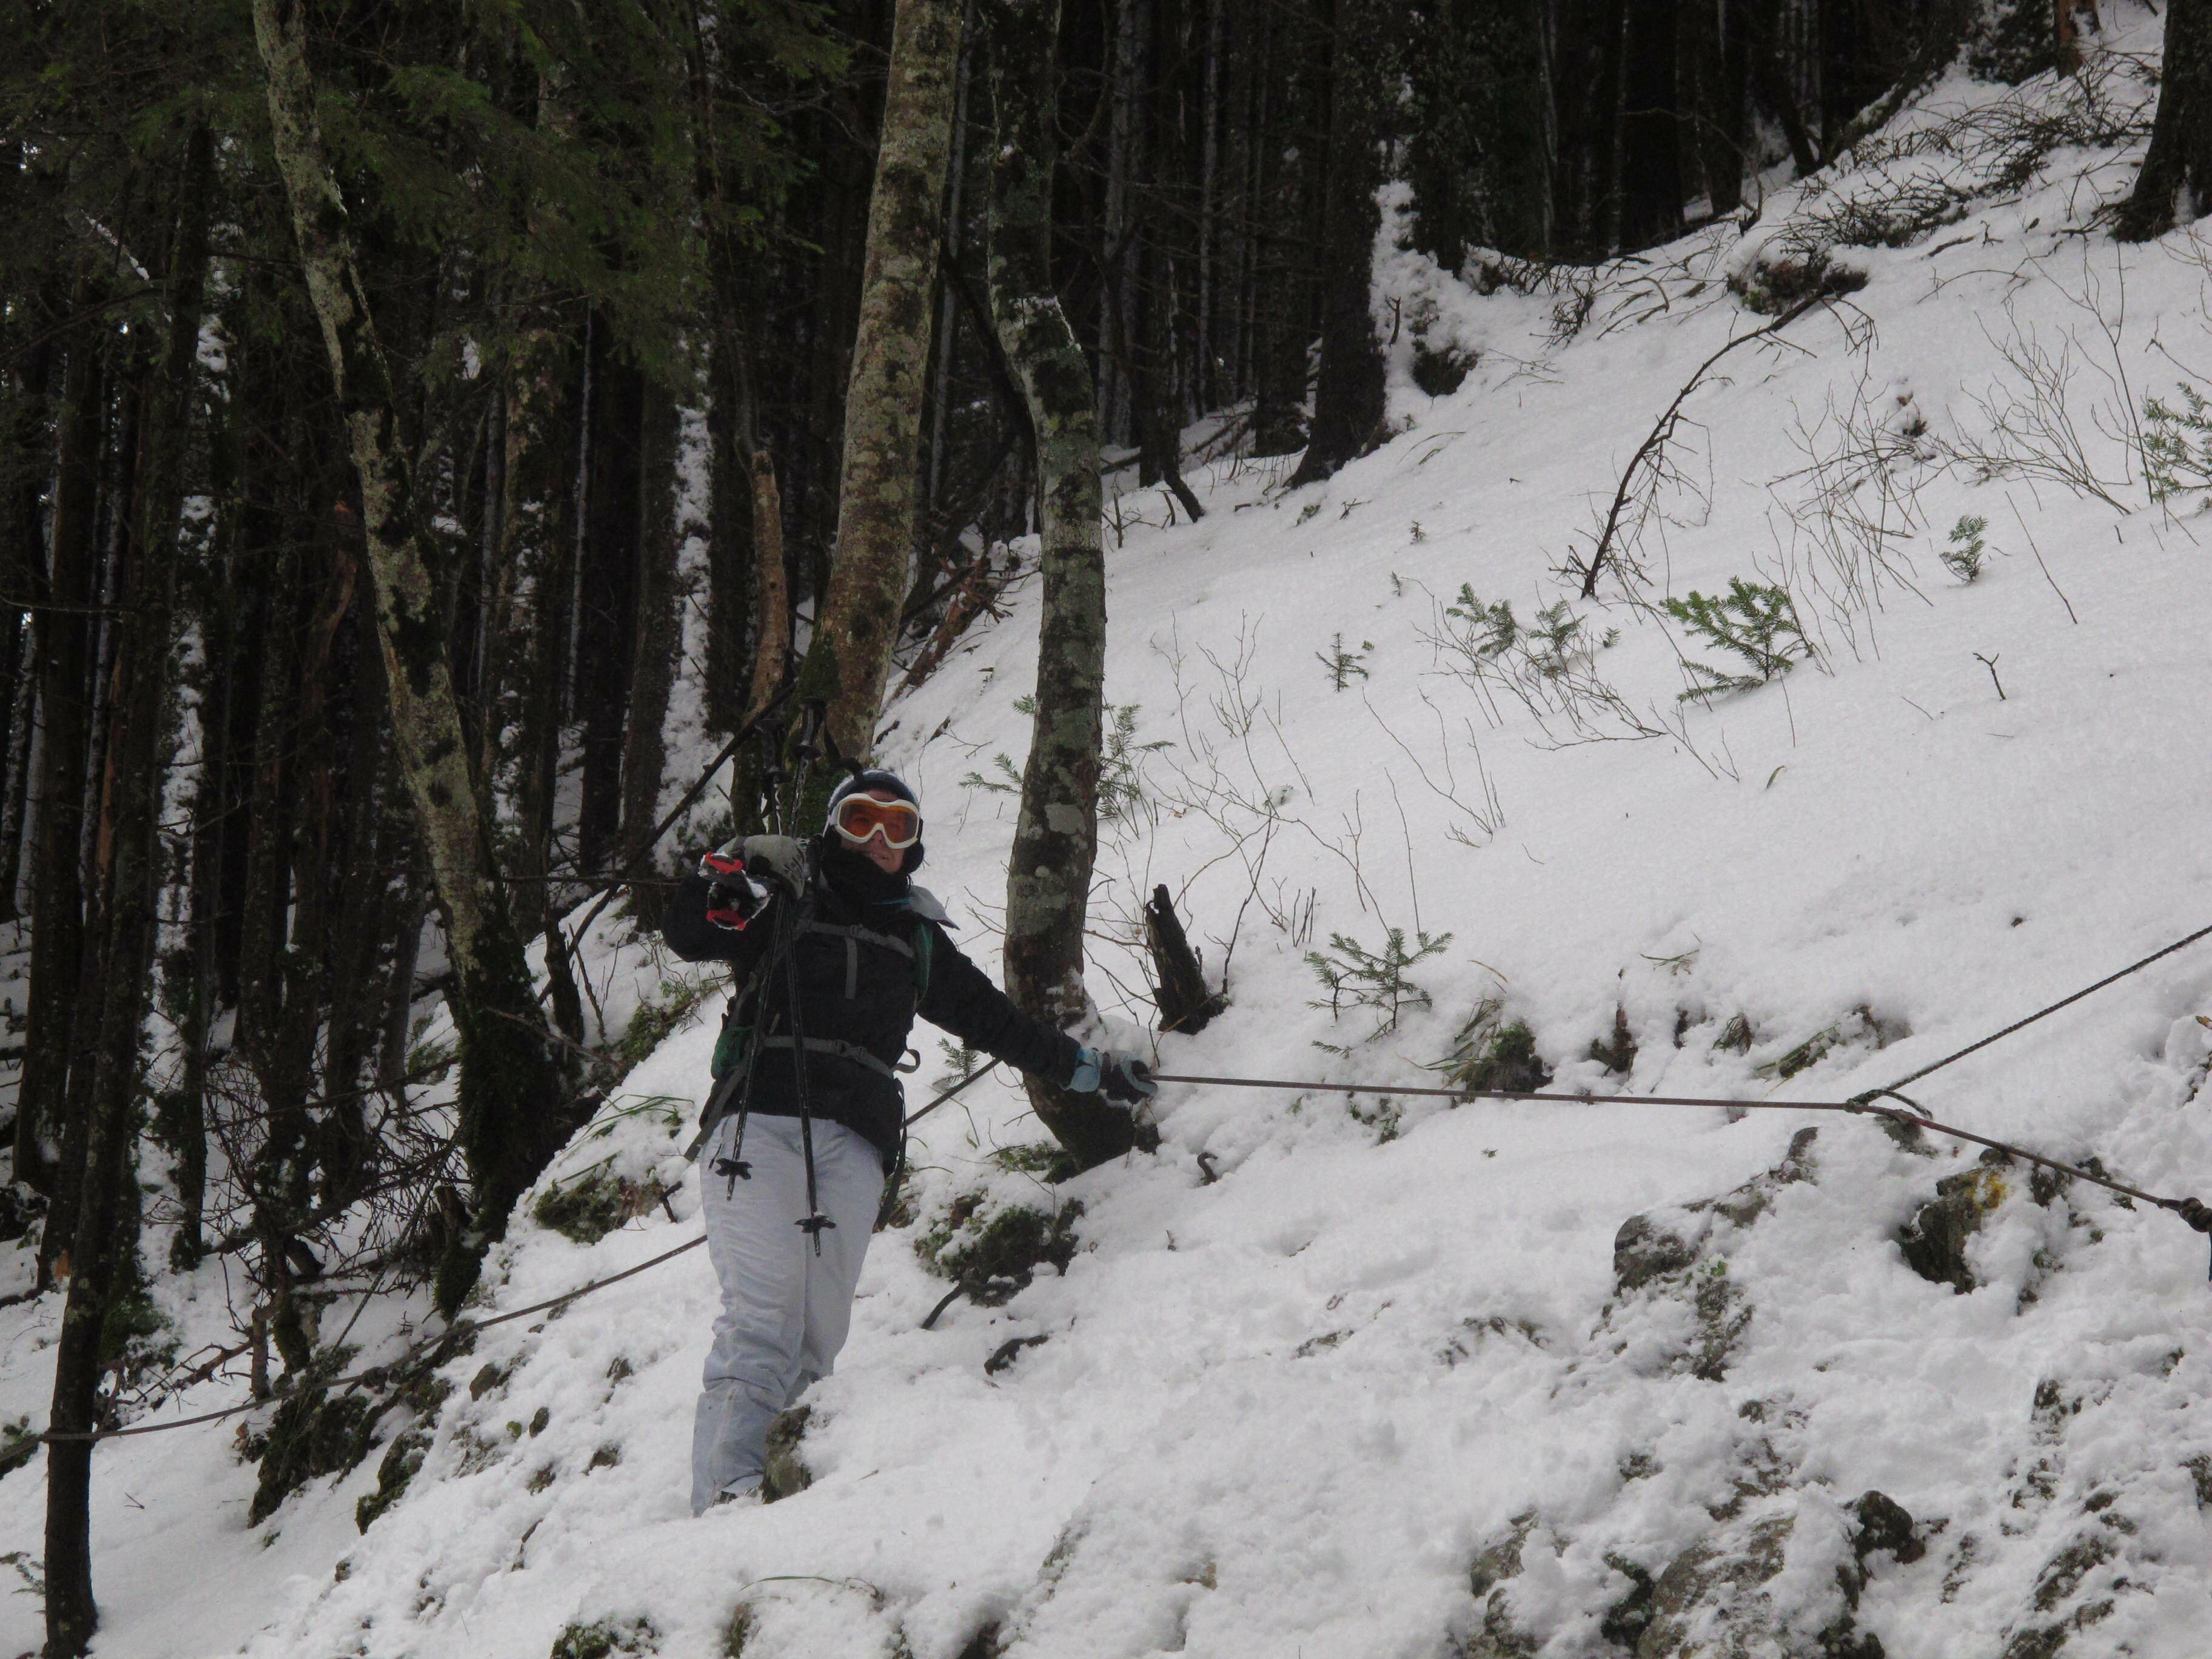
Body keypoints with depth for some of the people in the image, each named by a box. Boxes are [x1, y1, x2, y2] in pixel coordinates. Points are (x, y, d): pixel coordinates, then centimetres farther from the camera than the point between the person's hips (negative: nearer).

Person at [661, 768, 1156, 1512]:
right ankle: (724, 1499, -28)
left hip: (854, 1144, 5)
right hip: (759, 1123, -5)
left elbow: (992, 1020, 37)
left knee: (817, 1336, -7)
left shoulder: (918, 939, 27)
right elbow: (687, 936, 3)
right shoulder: (786, 898, 15)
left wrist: (1090, 1068, 41)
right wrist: (717, 896, -19)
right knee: (762, 1317, -19)